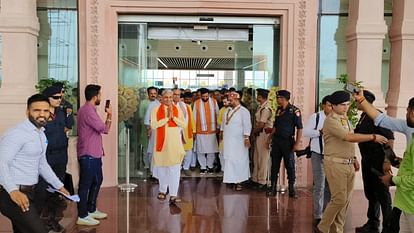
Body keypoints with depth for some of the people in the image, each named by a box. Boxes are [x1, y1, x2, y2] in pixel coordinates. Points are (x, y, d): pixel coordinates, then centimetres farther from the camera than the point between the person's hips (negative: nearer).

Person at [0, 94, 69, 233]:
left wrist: (59, 186, 22)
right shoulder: (17, 133, -16)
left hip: (28, 193, 9)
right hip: (13, 195, -9)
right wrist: (13, 191, -38)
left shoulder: (42, 134, 14)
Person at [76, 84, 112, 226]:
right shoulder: (88, 111, -18)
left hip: (93, 153, 11)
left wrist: (109, 115, 6)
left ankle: (91, 210, 30)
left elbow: (102, 129, 18)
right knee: (85, 184, -3)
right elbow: (104, 129, -17)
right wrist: (109, 115, 1)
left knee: (96, 181, 18)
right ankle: (82, 216, 6)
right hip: (88, 155, -11)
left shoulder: (89, 110, 15)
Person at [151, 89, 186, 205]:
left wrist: (173, 117, -13)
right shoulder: (156, 110, -1)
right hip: (162, 142, 0)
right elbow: (153, 125, -13)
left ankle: (173, 195, -5)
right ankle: (163, 190, 32)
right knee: (162, 167, 14)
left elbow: (183, 124, -2)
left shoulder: (177, 109, 4)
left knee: (174, 169, -6)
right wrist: (167, 118, -14)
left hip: (175, 142, 0)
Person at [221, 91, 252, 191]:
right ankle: (233, 180, 15)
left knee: (238, 160, -2)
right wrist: (222, 131, 17)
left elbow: (247, 125, -15)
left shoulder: (243, 111, -11)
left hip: (238, 141, -7)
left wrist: (247, 138, -19)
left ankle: (238, 181, 4)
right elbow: (223, 122, 19)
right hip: (227, 140, 7)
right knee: (229, 159, 8)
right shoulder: (228, 110, 10)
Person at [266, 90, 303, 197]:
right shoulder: (278, 110, 10)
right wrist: (270, 136, 9)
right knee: (275, 164, 8)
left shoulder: (294, 111, -9)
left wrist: (297, 143, -15)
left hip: (287, 141, -6)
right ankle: (272, 187, 16)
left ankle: (291, 188, 15)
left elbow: (299, 128, -11)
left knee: (290, 165, 3)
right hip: (276, 140, 6)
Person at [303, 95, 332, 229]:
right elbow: (305, 132, -10)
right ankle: (318, 216, 10)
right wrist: (320, 132, -20)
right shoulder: (315, 117, -4)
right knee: (319, 185, 0)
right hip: (318, 154, -3)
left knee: (329, 185, 12)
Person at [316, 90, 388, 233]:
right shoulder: (331, 120, -14)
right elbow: (349, 137, -24)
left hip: (349, 164, 8)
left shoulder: (345, 119, 14)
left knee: (346, 199, 10)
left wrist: (353, 158, 18)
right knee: (339, 199, -7)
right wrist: (373, 137, -21)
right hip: (336, 164, -8)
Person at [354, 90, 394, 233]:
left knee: (382, 194, 0)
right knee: (370, 193, 16)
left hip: (378, 161, -9)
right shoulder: (363, 117, 10)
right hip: (367, 161, 9)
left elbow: (389, 137, -19)